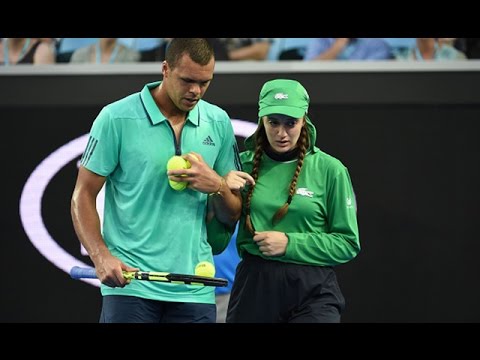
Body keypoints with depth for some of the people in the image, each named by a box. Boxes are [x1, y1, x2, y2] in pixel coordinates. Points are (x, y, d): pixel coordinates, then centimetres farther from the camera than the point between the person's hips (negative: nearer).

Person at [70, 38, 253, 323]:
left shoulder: (219, 123, 9)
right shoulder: (117, 118, -3)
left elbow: (232, 216, 15)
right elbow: (83, 196, 0)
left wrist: (217, 186, -8)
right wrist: (101, 257, -15)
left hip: (195, 288, 4)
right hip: (129, 282, -3)